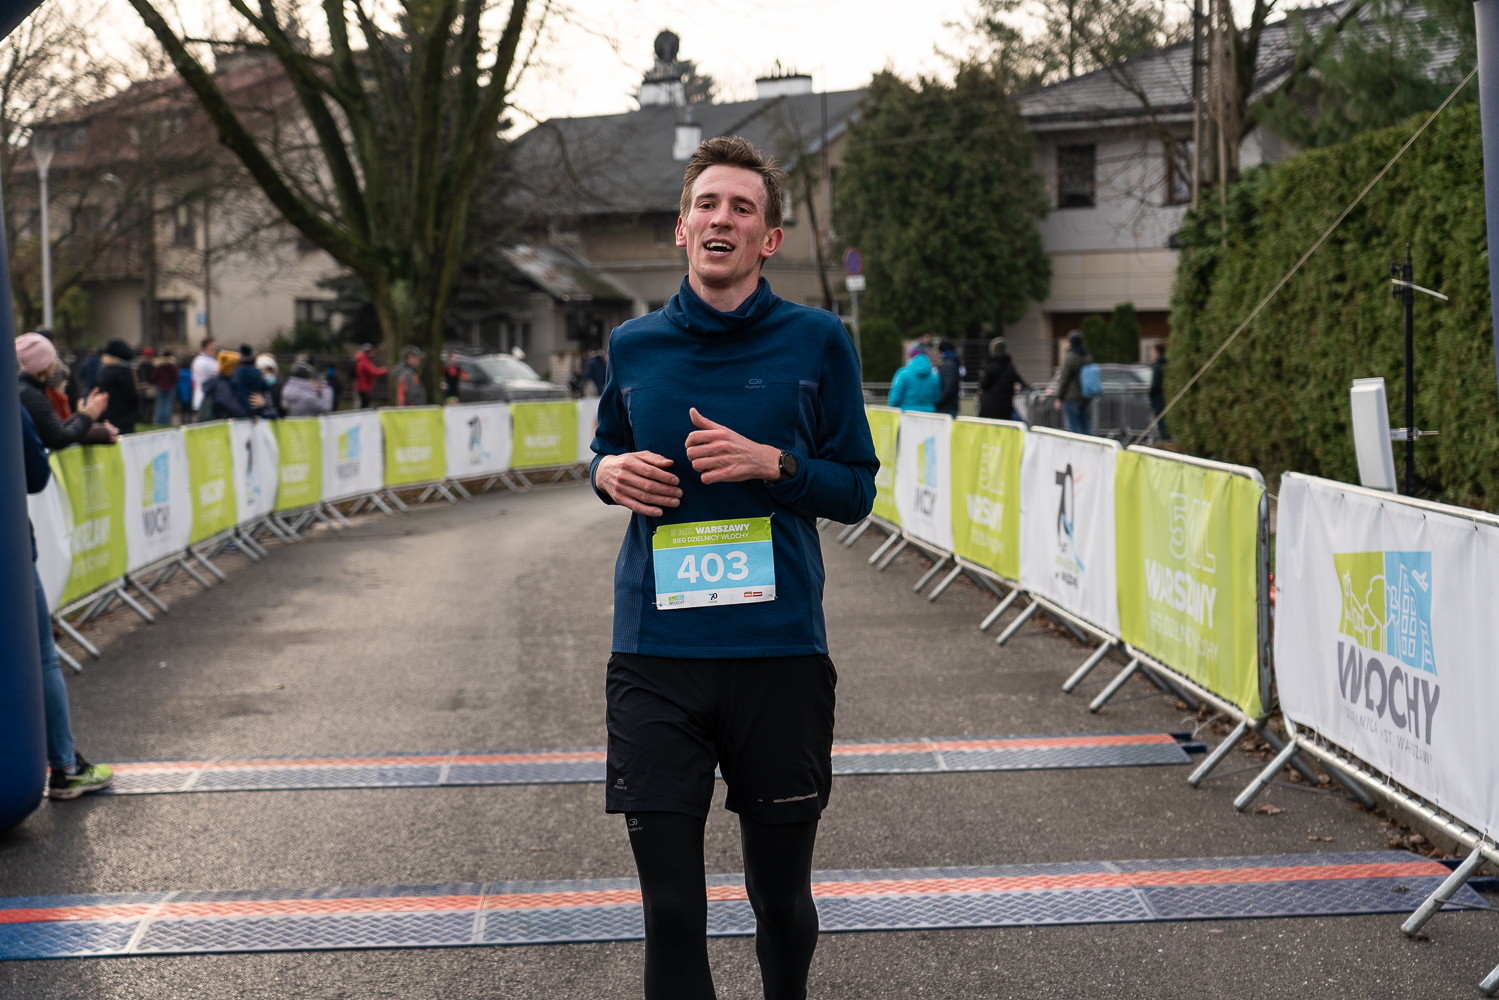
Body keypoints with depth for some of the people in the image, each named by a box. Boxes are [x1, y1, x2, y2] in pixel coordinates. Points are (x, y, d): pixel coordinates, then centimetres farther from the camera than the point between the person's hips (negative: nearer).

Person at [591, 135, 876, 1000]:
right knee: (671, 911, 0)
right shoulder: (634, 347, 7)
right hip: (656, 658, 1)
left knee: (782, 899, 12)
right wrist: (612, 473, 0)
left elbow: (857, 490, 4)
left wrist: (771, 464, -14)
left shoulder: (817, 341, 1)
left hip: (781, 653, -1)